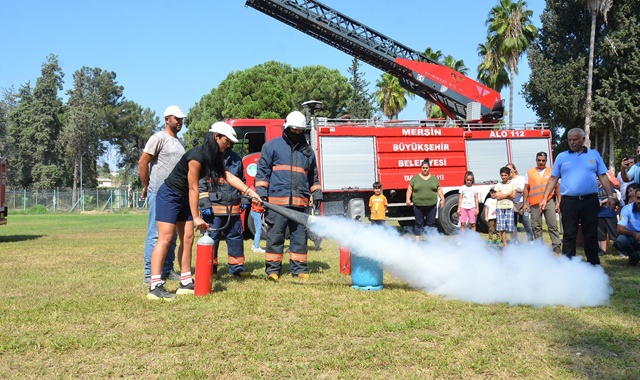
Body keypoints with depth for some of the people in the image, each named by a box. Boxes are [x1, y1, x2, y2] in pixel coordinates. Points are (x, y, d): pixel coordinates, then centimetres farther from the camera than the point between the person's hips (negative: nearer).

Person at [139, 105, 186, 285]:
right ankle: (149, 274, -3)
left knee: (171, 235, 12)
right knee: (156, 234, -7)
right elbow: (142, 162, -10)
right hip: (159, 193, -8)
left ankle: (167, 270, 21)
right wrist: (146, 187, -5)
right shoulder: (159, 138, -7)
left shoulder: (180, 142, 17)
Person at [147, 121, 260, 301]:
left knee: (187, 239, 6)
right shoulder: (197, 156, -24)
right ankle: (155, 286, -16)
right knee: (165, 239, -14)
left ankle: (186, 283, 10)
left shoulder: (214, 158, 4)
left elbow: (228, 176, 0)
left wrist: (249, 191, -12)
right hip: (169, 196, -10)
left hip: (183, 198, 10)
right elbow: (193, 189, -22)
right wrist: (196, 217, -18)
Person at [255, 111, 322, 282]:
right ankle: (273, 269, 5)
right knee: (275, 235, -1)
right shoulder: (272, 146, 8)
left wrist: (317, 194, 16)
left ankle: (299, 268, 13)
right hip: (277, 201, -3)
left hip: (300, 203, 3)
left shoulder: (307, 150, 19)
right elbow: (262, 170, 5)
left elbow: (313, 176, 25)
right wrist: (261, 192, -5)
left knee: (299, 236, 5)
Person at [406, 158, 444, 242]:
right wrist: (408, 199, -7)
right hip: (418, 206, -1)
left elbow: (439, 189, 10)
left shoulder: (434, 178, 9)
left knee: (431, 223, 6)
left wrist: (442, 199, -1)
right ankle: (417, 241, 9)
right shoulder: (415, 178, 4)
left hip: (431, 206, 1)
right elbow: (410, 189, 4)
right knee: (419, 223, 4)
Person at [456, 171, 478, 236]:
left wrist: (477, 208, 1)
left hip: (472, 208, 0)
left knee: (473, 224, 0)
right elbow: (460, 198, 6)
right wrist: (459, 208, 0)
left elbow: (476, 199, 7)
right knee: (463, 223, -4)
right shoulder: (462, 188, 5)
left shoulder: (474, 188, 5)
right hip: (463, 207, 0)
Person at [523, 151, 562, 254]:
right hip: (535, 203, 1)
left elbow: (557, 187, 8)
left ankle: (557, 245, -3)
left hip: (549, 201, -1)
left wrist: (559, 202, 0)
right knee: (536, 226, 4)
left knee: (553, 225, -5)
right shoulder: (529, 173, 12)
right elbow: (526, 189, 10)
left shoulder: (551, 171, 9)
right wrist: (525, 203, 3)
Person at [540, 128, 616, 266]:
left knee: (591, 234, 6)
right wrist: (545, 198, 0)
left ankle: (594, 264, 14)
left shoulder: (594, 154, 10)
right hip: (569, 201, 0)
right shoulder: (562, 157, 9)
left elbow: (603, 176, 9)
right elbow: (553, 178, 7)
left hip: (590, 201, 0)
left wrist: (610, 195, 1)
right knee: (569, 235, 2)